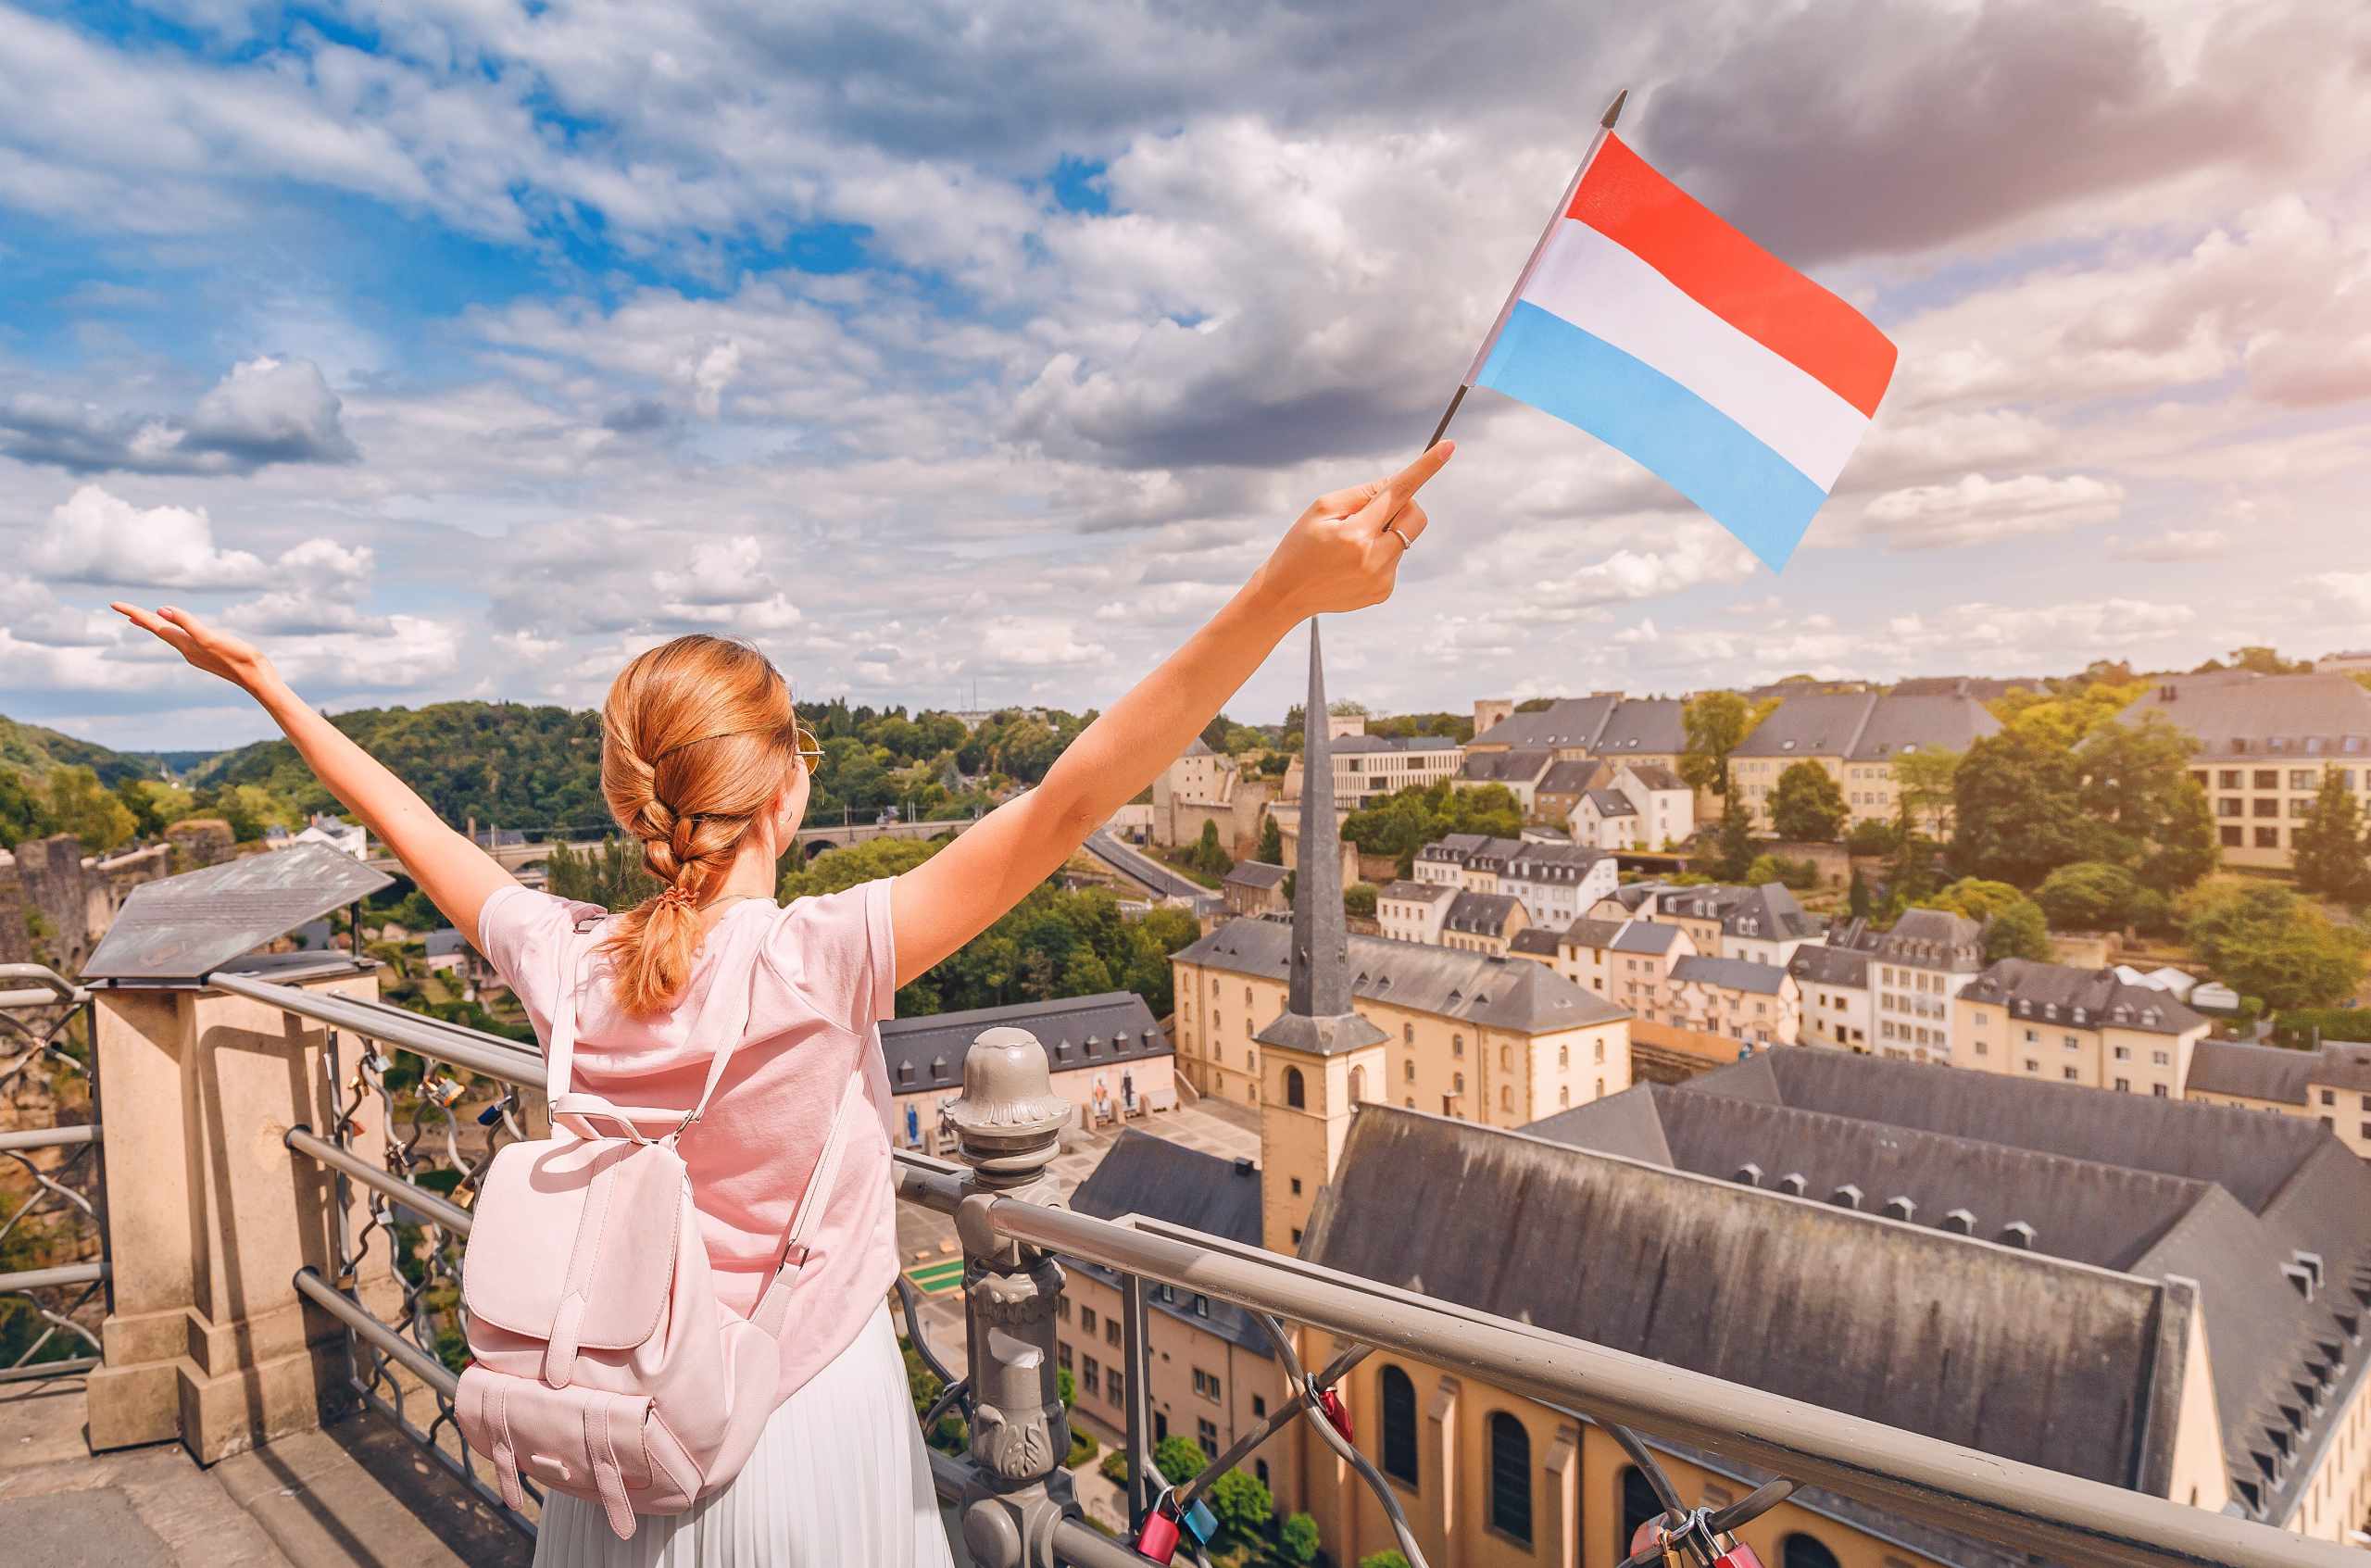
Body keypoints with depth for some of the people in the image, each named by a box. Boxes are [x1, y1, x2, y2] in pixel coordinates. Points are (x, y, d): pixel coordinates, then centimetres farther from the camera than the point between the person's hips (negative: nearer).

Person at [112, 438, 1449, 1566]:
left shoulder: (563, 969, -13)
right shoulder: (818, 967, -28)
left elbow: (412, 827, 4)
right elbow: (1061, 811, -37)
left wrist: (265, 683, 20)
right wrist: (1280, 598, -41)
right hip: (807, 1451, -4)